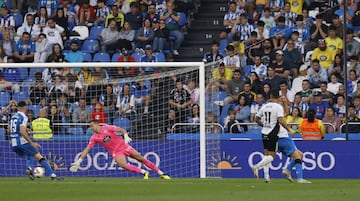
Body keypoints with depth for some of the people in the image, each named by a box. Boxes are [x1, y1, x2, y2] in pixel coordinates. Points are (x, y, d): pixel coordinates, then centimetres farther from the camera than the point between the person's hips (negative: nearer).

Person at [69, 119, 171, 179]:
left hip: (123, 145, -1)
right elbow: (87, 150, -2)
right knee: (123, 165, -27)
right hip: (116, 152, 1)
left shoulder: (107, 128, -9)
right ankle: (144, 172, -14)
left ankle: (161, 173, 6)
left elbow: (121, 130, -6)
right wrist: (79, 162, -8)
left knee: (141, 158, -2)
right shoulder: (94, 138, -3)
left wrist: (126, 136, -25)